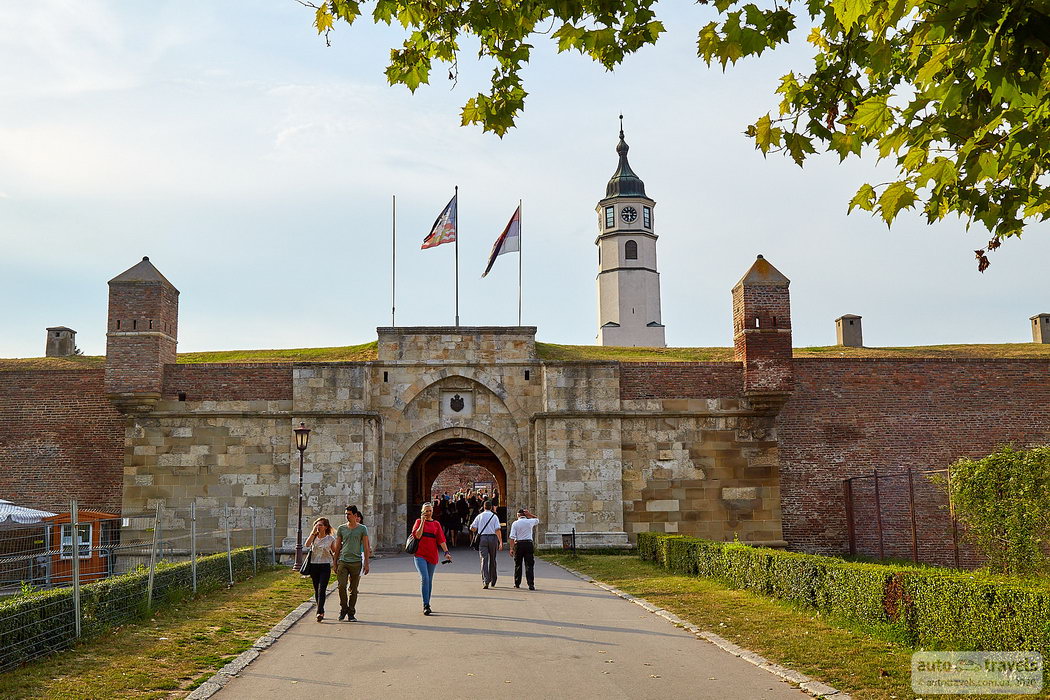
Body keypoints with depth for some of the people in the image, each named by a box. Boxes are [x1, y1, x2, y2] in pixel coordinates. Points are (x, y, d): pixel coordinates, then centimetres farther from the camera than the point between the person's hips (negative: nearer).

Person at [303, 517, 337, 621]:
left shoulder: (330, 538, 1)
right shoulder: (314, 536, 5)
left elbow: (335, 552, 12)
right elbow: (307, 544, -15)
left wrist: (334, 559, -3)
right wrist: (313, 532, -16)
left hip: (325, 566, -3)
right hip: (314, 566, 3)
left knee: (322, 589, -13)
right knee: (316, 590, 10)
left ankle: (320, 612, -18)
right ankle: (321, 611, 22)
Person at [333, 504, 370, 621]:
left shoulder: (362, 529, 3)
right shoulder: (341, 528, 8)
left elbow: (366, 548, 4)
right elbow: (337, 547, 14)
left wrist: (366, 564, -2)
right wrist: (335, 563, 11)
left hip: (356, 562, -1)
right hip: (343, 561, 1)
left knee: (353, 589, 3)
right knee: (342, 586, -11)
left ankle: (351, 613, 13)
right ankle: (343, 608, 10)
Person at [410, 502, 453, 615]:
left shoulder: (436, 524, 10)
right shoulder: (418, 521, 5)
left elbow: (441, 539, 3)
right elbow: (417, 535, -11)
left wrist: (446, 552, -8)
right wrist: (422, 522, -12)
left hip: (432, 555, 3)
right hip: (420, 555, -3)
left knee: (429, 580, 9)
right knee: (424, 578, -16)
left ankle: (427, 605, 20)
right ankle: (426, 605, -15)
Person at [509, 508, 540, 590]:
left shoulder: (515, 523, 0)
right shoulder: (530, 522, 3)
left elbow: (512, 537, -7)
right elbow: (537, 520, 27)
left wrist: (511, 548, -5)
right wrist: (529, 514, 16)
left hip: (518, 544, 0)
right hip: (529, 544, 0)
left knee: (518, 565, 13)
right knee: (530, 565, -1)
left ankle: (517, 584, 21)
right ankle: (531, 585, -8)